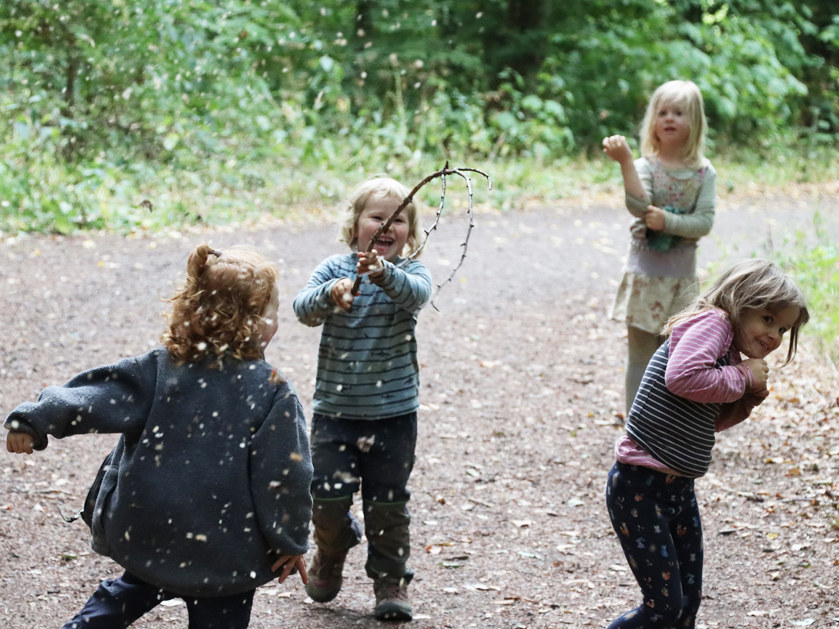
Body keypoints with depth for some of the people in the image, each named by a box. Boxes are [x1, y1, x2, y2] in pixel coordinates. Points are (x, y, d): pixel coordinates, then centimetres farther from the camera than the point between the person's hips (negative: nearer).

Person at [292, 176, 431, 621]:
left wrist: (383, 274, -47)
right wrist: (330, 294, -39)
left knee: (388, 501, 6)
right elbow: (303, 309, -16)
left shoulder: (409, 272, -3)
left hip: (393, 412, 0)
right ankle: (331, 551, 29)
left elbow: (416, 294, -26)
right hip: (334, 409, 0)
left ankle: (390, 580, 23)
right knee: (328, 496, -3)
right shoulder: (333, 270, -1)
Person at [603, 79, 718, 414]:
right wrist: (625, 162, -38)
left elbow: (705, 222, -9)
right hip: (645, 272, -2)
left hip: (682, 276, 2)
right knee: (641, 355, 2)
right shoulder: (645, 166, -7)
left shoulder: (704, 173, -1)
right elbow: (638, 206, -27)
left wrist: (667, 221, -22)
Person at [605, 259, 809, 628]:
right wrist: (741, 378, -17)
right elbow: (682, 376, -32)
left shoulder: (729, 356, 13)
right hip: (639, 487, -10)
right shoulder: (712, 322, -14)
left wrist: (748, 397, 3)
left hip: (679, 488, 10)